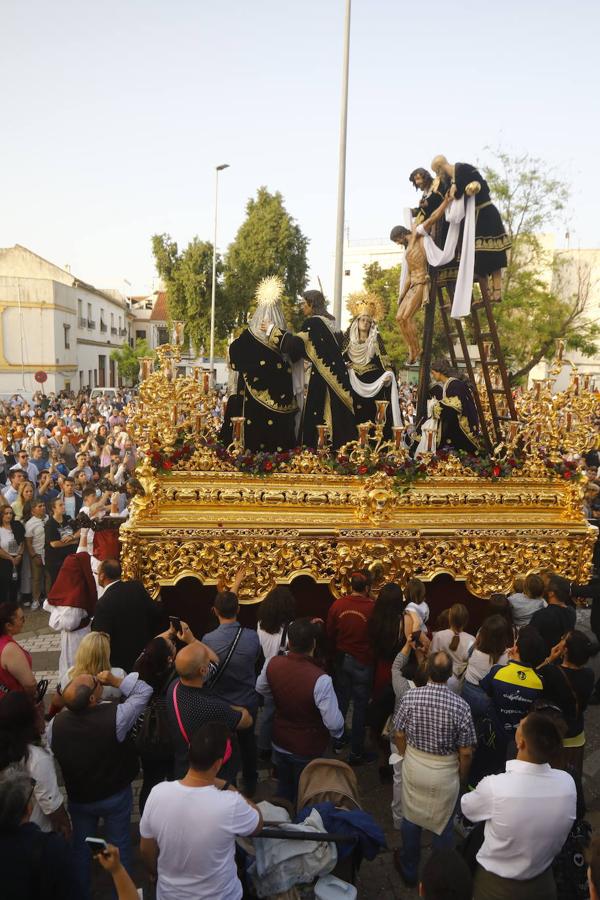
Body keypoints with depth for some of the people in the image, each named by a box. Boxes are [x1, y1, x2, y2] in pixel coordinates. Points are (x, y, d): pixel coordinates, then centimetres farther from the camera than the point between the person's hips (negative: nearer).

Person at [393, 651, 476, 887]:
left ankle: (409, 870, 41)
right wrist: (462, 777, 4)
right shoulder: (460, 706, -23)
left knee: (411, 819, 21)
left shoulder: (410, 697, -18)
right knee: (443, 824, 20)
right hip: (445, 772, -1)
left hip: (413, 766, 2)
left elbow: (399, 735, -5)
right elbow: (466, 752, -15)